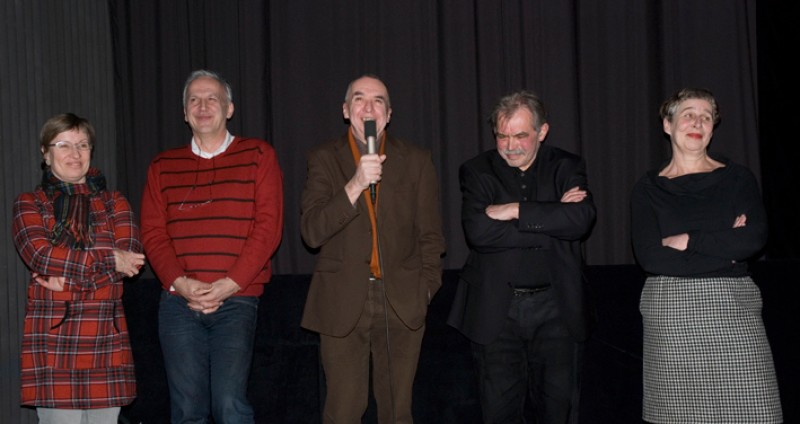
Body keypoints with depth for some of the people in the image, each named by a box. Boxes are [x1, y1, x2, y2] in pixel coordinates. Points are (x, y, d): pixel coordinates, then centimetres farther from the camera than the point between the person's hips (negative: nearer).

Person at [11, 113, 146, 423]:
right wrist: (109, 260, -8)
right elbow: (40, 255, -9)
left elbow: (130, 257, -2)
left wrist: (69, 278, -11)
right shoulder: (30, 204, 9)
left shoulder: (113, 203, 14)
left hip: (107, 339, 2)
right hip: (53, 335, -2)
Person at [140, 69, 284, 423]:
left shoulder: (258, 156, 5)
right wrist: (180, 283, -9)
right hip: (178, 301, 3)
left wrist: (228, 284, -11)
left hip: (236, 300, -2)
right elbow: (153, 232, 7)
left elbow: (268, 226, -3)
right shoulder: (163, 166, 14)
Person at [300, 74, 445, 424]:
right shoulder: (324, 159, 2)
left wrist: (426, 287, 0)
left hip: (402, 303, 1)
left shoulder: (416, 161, 6)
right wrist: (355, 185, -20)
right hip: (343, 303, -1)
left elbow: (430, 235, 9)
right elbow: (312, 232, -10)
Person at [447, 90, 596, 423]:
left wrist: (516, 211, -17)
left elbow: (581, 218, -15)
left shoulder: (567, 168, 5)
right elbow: (477, 231, -16)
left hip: (556, 309, 1)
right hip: (496, 309, 0)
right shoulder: (477, 171, 2)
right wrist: (550, 220, -15)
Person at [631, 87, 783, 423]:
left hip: (732, 307, 0)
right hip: (670, 313, 0)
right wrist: (726, 248, -5)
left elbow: (755, 239, -6)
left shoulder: (738, 178, 9)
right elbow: (649, 256, -5)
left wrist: (686, 240, -7)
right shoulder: (648, 188, 8)